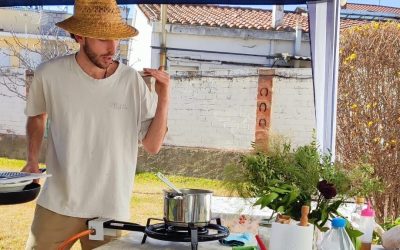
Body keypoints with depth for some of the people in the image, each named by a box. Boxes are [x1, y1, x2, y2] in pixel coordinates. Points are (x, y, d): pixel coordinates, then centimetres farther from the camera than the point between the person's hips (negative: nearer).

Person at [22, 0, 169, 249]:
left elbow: (152, 145, -2)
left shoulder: (132, 81, -7)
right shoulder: (49, 74, -7)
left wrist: (163, 100, -14)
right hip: (58, 205, 0)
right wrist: (32, 160, 1)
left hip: (112, 210, 0)